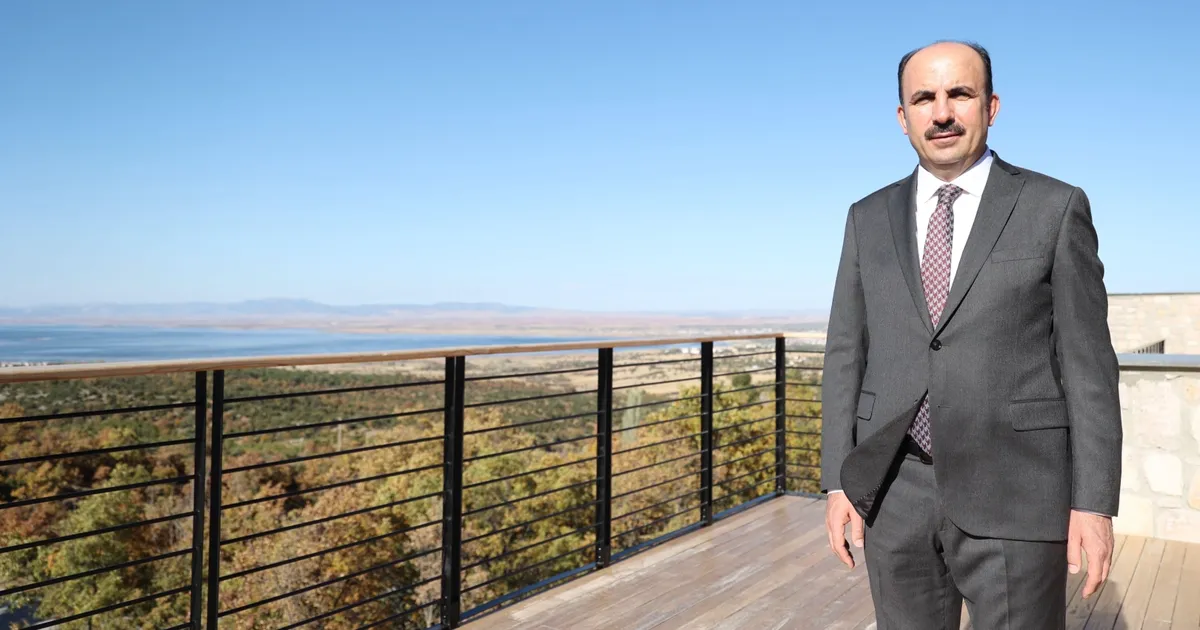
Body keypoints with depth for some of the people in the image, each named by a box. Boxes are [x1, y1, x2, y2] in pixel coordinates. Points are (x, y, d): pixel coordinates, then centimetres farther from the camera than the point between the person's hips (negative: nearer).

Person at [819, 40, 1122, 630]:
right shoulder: (869, 218, 8)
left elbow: (1086, 359, -2)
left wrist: (1093, 503, -6)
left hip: (1013, 494, -2)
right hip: (897, 492, 3)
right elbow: (847, 353, 6)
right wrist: (839, 482, 1)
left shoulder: (1055, 207, 0)